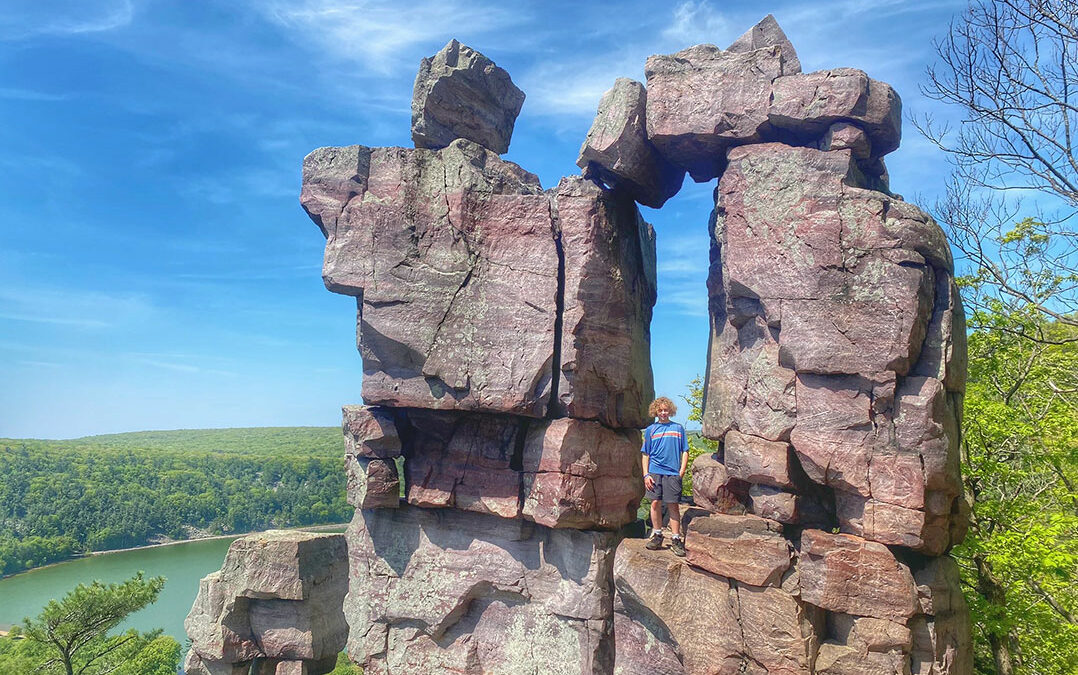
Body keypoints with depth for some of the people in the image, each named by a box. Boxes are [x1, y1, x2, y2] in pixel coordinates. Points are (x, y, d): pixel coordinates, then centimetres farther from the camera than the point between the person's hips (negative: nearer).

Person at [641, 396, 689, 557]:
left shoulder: (678, 428, 10)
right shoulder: (651, 430, 9)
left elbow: (685, 452, 11)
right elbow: (645, 454, 9)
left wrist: (682, 471, -1)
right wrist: (646, 474, 0)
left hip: (673, 473, -1)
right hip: (655, 472, 1)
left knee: (673, 505, 0)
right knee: (655, 503, 2)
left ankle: (676, 539, 6)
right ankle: (657, 535, 16)